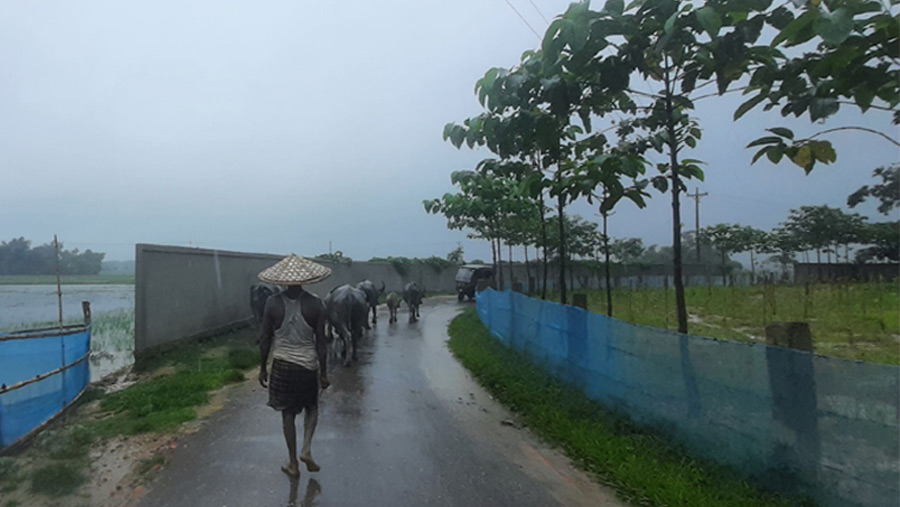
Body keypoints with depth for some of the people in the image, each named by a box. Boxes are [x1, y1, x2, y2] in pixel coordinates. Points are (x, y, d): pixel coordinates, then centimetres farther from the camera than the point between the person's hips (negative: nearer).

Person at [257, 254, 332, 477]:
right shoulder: (314, 304, -12)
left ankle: (293, 463, 23)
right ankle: (306, 449, 6)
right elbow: (320, 341, -8)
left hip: (282, 365, 1)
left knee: (288, 413, 14)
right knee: (311, 407, 22)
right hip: (308, 365, -1)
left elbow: (265, 339, -3)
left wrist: (262, 368, 10)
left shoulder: (272, 303, -9)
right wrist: (324, 372, 1)